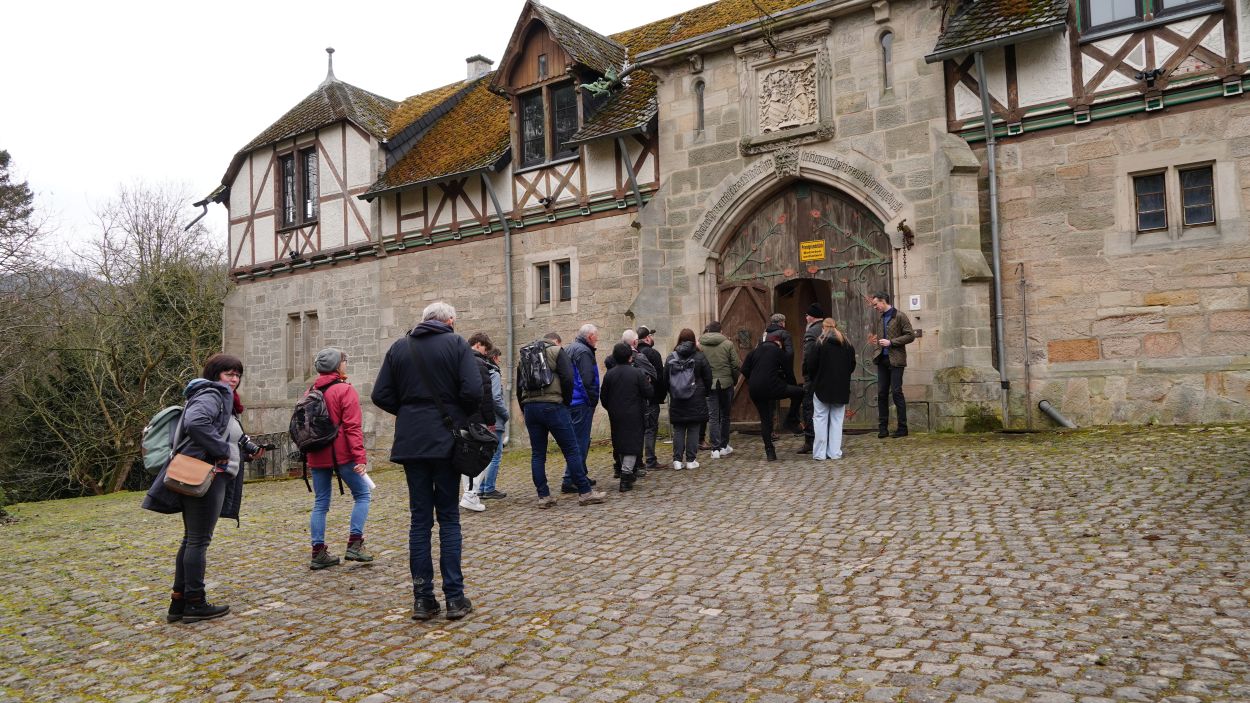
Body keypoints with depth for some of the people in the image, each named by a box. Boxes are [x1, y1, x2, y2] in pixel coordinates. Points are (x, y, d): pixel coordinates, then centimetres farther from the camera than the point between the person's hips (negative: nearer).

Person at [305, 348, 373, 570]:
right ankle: (354, 544, -3)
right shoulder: (345, 390, -9)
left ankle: (318, 552, 11)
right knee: (362, 495, 6)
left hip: (317, 457, 6)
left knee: (320, 503, 11)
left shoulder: (310, 392, 12)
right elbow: (352, 426, -16)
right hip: (341, 454, -6)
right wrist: (360, 456, -19)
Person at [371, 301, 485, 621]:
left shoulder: (399, 347, 7)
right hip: (447, 441, -3)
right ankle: (454, 597, 5)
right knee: (449, 517, 5)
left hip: (411, 441, 3)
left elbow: (380, 395, 2)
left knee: (419, 518, 9)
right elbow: (473, 391, -14)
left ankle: (423, 598, 11)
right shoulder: (457, 344, -3)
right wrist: (464, 415, 6)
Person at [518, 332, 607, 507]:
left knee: (537, 454, 9)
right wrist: (566, 401, 3)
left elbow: (519, 386, 18)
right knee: (572, 450, 0)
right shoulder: (557, 351, 2)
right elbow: (567, 379, -9)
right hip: (552, 406, -5)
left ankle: (543, 496, 9)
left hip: (529, 406, 6)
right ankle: (585, 492, 1)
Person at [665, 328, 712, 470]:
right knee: (693, 430, 4)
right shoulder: (700, 357, -5)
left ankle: (677, 460, 5)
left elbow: (665, 379, 3)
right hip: (696, 400, -1)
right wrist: (704, 392, 15)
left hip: (676, 401, 1)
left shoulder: (671, 358, -1)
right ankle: (691, 460, 5)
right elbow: (708, 378, 0)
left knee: (678, 430, 7)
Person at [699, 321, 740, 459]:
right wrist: (734, 380, 10)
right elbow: (735, 365, -4)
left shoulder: (699, 345, -2)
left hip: (708, 384, 0)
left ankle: (716, 448, -1)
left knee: (712, 416, 4)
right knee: (725, 415, 14)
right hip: (726, 383, 0)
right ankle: (724, 446, 20)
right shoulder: (728, 344, -2)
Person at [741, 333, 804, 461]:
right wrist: (791, 384, 22)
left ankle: (770, 451, 11)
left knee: (765, 419, 12)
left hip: (755, 391, 5)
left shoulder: (754, 352, 18)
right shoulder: (779, 351, 7)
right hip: (772, 387, -5)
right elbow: (788, 372, 7)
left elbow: (744, 370, 10)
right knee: (800, 392, 12)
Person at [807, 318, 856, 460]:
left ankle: (819, 453, 0)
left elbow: (810, 365, -10)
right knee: (836, 420, 8)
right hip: (841, 389, 4)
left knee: (820, 419, 2)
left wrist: (813, 379, 8)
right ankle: (835, 452, 6)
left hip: (822, 387, -4)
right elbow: (852, 365, 11)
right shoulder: (847, 345, 5)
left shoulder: (821, 344, -9)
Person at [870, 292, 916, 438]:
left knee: (896, 392, -6)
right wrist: (877, 341, 7)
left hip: (895, 360, -7)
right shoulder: (882, 318, 16)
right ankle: (883, 427, 9)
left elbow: (910, 336, -11)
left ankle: (902, 427, 1)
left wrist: (890, 342, -16)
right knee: (881, 393, 4)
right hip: (882, 359, 7)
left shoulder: (900, 316, -6)